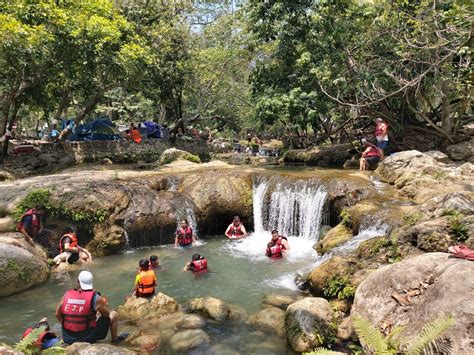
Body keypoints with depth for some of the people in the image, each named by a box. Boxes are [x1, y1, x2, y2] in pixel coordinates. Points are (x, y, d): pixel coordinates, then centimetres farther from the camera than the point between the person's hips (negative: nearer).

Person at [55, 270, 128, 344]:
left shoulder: (67, 294, -6)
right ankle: (115, 339, 31)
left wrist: (68, 325, 16)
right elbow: (106, 314, -2)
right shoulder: (95, 298, -15)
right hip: (88, 338, -4)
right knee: (114, 314, 15)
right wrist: (102, 305, 19)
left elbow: (57, 314, 0)